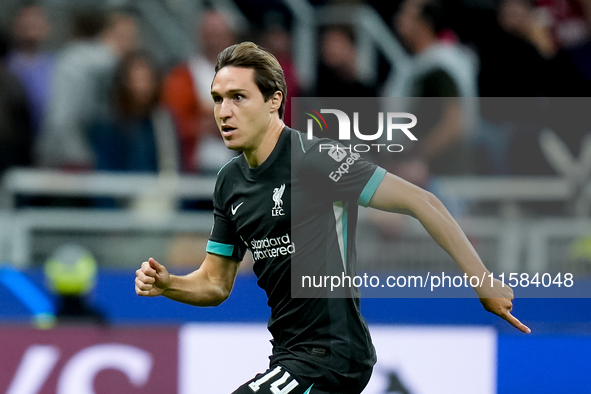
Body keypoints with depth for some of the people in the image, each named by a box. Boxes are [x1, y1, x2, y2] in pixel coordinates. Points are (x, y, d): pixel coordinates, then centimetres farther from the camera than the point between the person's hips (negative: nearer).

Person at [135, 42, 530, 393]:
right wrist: (166, 284, -6)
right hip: (289, 353, 9)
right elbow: (215, 283, 15)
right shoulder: (230, 182, 8)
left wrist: (483, 281, -18)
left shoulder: (313, 160, -16)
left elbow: (422, 202, -17)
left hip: (331, 351, -9)